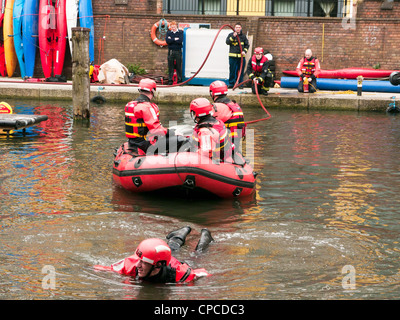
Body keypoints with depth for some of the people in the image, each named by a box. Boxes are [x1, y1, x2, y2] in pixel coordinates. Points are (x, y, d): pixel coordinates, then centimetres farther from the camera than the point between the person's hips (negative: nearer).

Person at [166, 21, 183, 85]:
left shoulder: (180, 32, 3)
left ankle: (180, 80, 7)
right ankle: (170, 80, 6)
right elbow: (167, 41, -5)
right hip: (171, 51, 2)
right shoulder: (168, 32, 10)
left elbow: (180, 41, -13)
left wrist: (171, 40, -7)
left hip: (178, 51, -2)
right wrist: (175, 39, -9)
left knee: (179, 66, -1)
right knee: (170, 66, 2)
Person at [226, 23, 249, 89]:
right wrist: (233, 37, -20)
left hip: (241, 56, 2)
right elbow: (227, 42, -8)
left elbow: (247, 45, 14)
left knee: (241, 71, 2)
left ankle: (240, 84, 8)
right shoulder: (231, 35, 5)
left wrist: (244, 51, -3)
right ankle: (231, 83, 8)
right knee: (232, 70, 0)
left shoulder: (243, 36, 11)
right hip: (233, 56, -2)